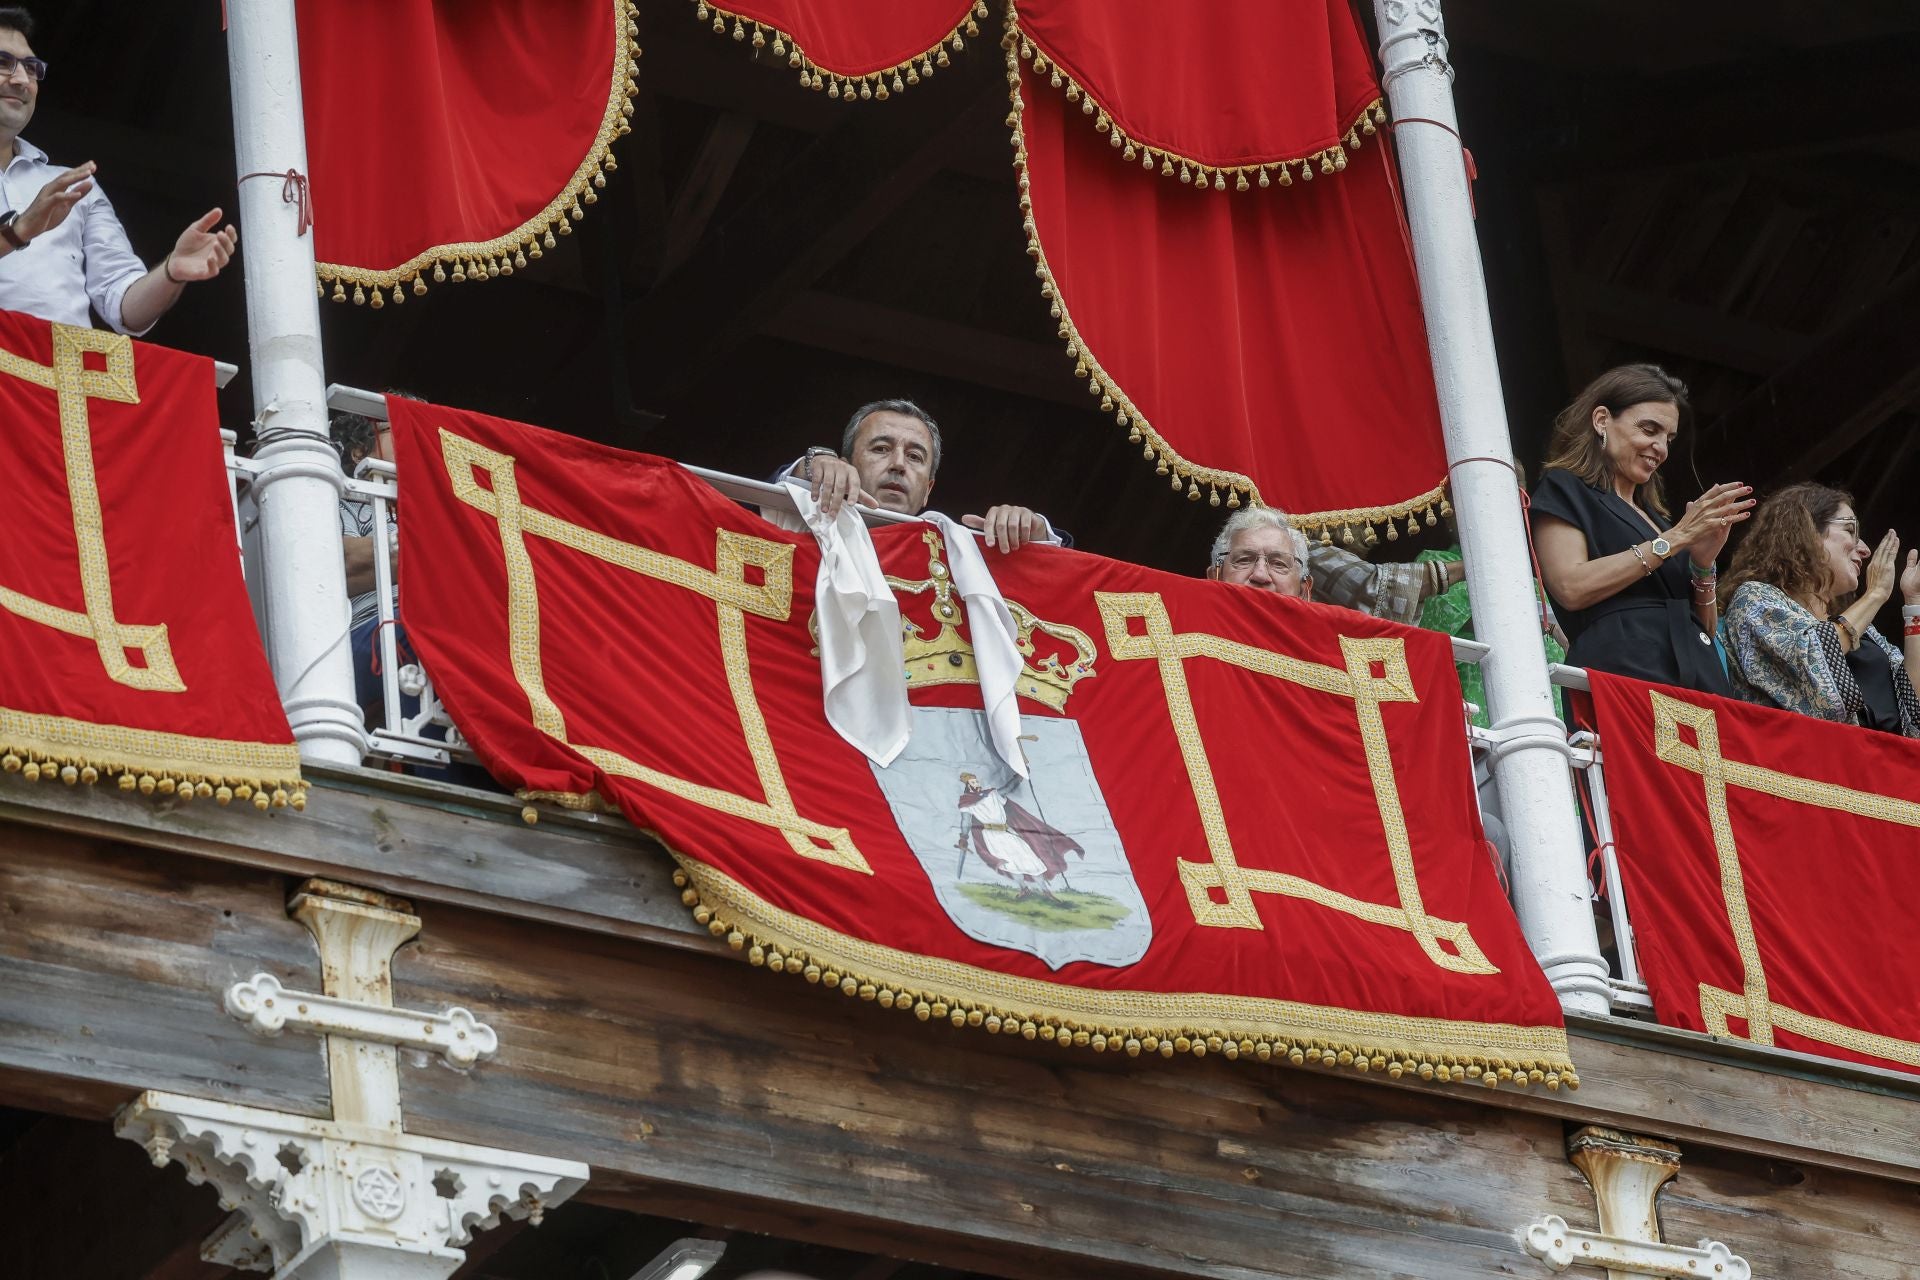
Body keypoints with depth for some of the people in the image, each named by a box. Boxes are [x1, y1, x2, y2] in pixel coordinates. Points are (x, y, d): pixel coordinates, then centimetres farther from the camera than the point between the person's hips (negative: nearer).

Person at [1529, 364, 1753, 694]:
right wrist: (1675, 538, -5)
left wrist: (1703, 563, 5)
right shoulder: (1563, 489, 9)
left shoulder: (1653, 516, 27)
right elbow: (1571, 588, -9)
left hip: (1698, 680, 6)